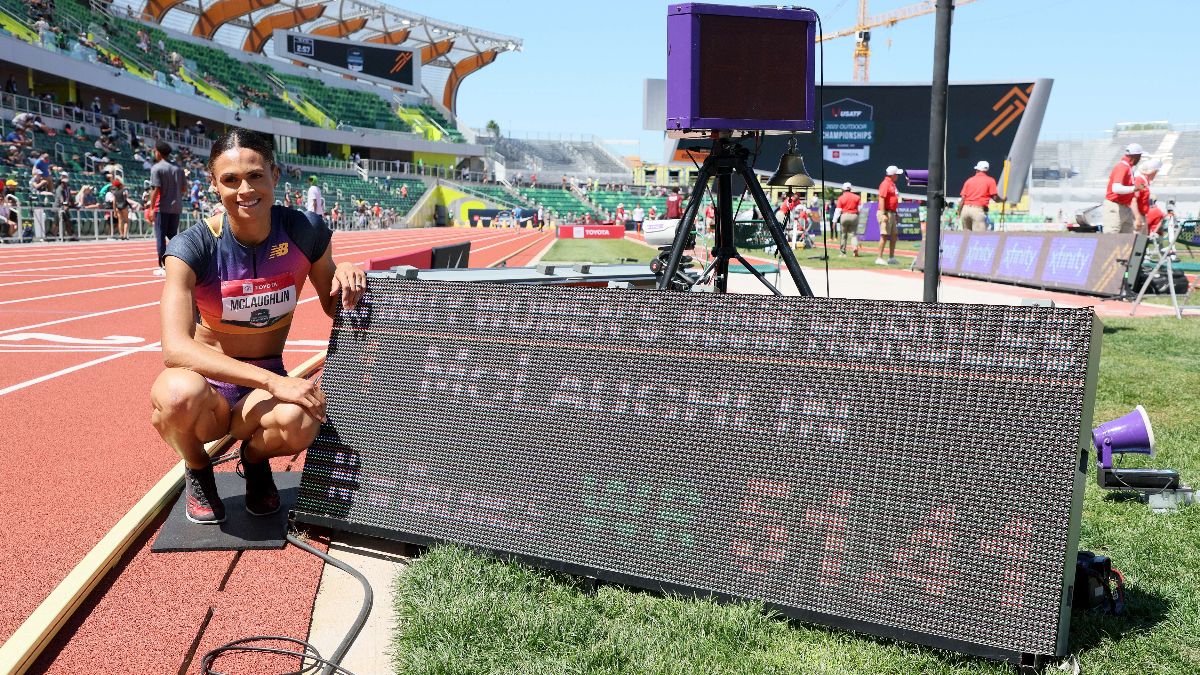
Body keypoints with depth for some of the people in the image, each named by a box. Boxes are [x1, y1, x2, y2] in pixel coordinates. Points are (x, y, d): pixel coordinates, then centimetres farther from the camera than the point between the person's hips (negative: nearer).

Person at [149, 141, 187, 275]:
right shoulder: (178, 168, 8)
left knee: (160, 237, 0)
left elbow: (155, 189, -14)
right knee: (173, 235, 14)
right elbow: (184, 188, 10)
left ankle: (163, 267, -1)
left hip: (162, 207, -5)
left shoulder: (156, 168, -8)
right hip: (176, 207, 5)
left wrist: (151, 207, -13)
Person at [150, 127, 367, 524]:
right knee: (180, 394, -37)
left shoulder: (305, 234, -9)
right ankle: (197, 471, 1)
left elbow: (334, 309, 8)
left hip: (266, 388, 1)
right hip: (208, 387, -1)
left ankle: (255, 457, 6)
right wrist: (273, 381, -39)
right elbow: (175, 348, -30)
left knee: (300, 423, -35)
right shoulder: (194, 248, -17)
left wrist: (344, 277, -17)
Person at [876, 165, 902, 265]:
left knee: (894, 235, 11)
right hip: (886, 213, -10)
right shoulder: (885, 184, -11)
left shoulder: (892, 184, 19)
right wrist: (883, 214, -26)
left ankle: (891, 258, 18)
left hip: (892, 213, 10)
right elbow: (881, 199, -19)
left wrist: (896, 215, 25)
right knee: (884, 235, -10)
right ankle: (879, 258, -8)